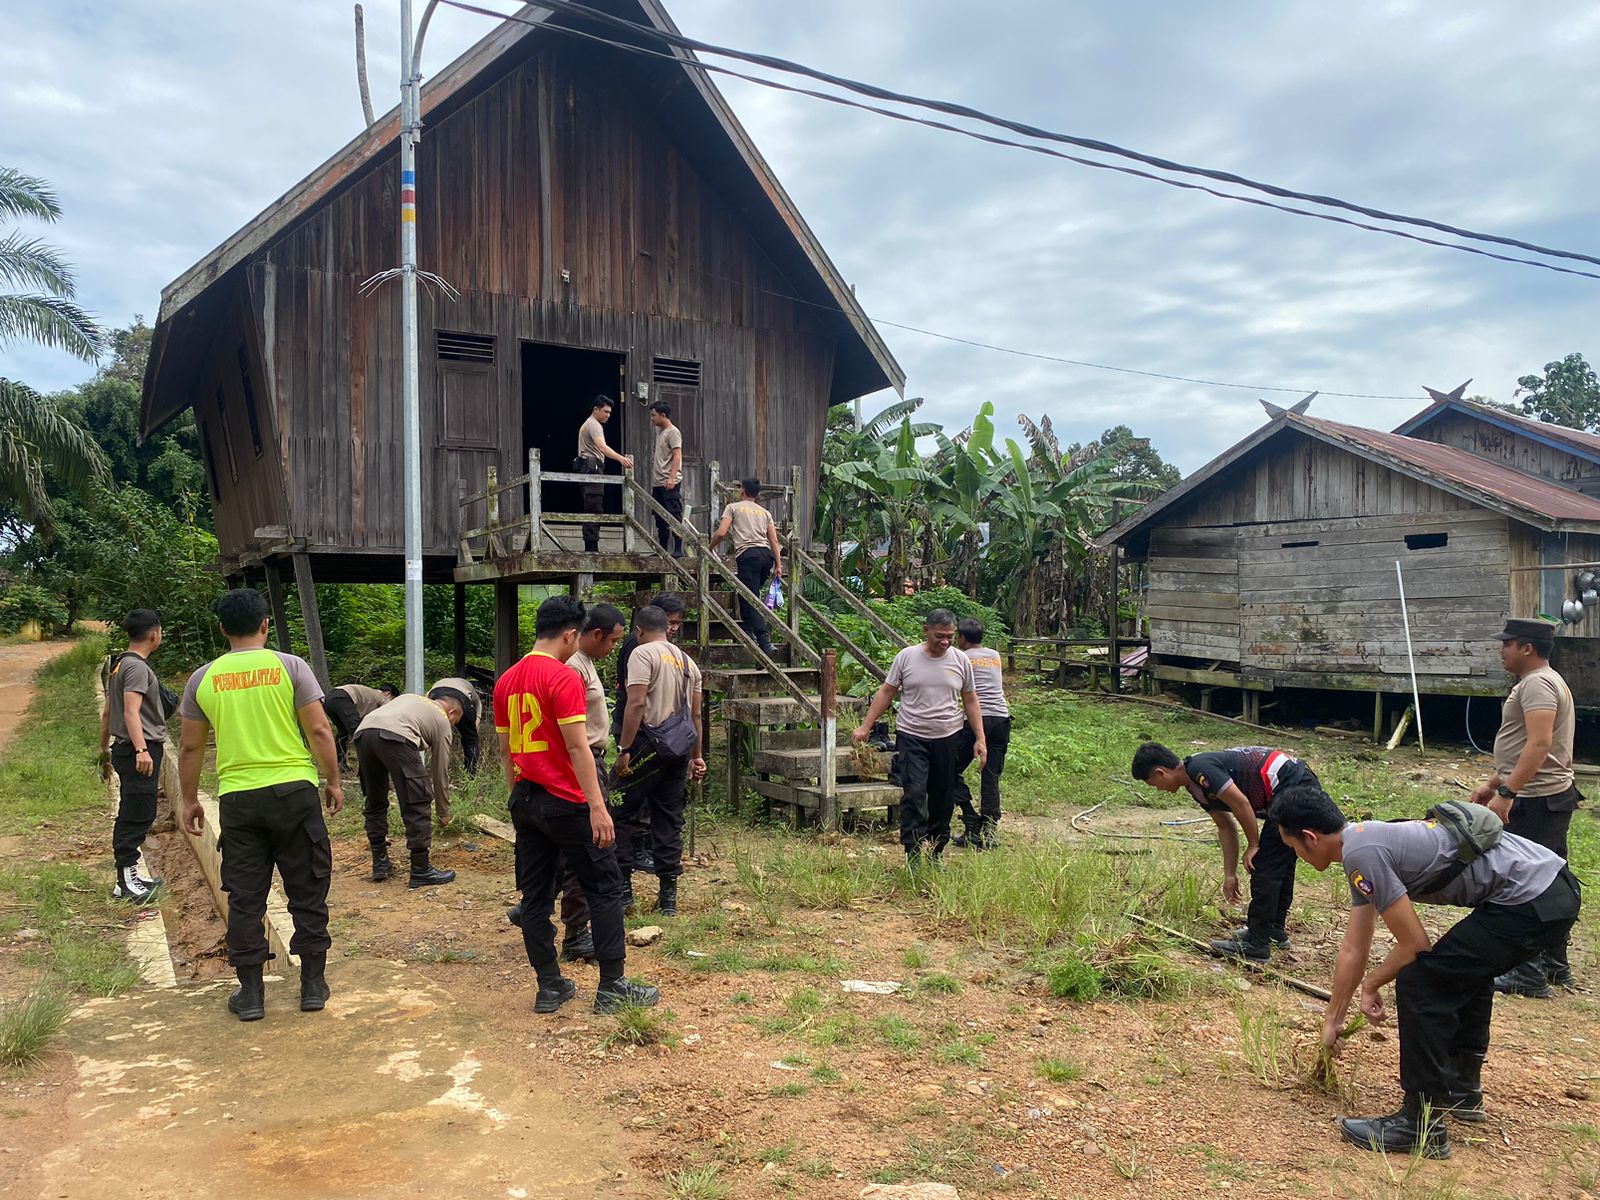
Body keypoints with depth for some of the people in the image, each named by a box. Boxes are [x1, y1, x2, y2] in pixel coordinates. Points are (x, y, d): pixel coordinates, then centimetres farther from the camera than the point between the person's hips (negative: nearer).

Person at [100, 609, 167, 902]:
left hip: (125, 749, 10)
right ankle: (126, 881, -7)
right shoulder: (137, 667, -14)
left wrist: (104, 749, 33)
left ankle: (128, 877, 22)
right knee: (137, 816, -8)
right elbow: (131, 712, -25)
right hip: (140, 752, -10)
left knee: (131, 815, 15)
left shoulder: (119, 664, 17)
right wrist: (141, 749, -34)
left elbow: (107, 713, 24)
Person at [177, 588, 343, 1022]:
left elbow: (191, 748, 9)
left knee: (245, 898, 10)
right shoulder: (290, 667, -3)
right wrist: (334, 781, 5)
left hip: (237, 799, 2)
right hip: (294, 791, -1)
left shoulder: (203, 679, 4)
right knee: (307, 892, 10)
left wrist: (189, 801, 21)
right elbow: (319, 731, -6)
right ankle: (313, 985, 16)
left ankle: (250, 994, 15)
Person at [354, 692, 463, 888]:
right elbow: (440, 770, 26)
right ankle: (421, 870, 6)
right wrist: (444, 811, 37)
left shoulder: (411, 699, 41)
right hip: (394, 736, -7)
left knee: (375, 802, 21)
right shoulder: (442, 719, 24)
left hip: (362, 732, 7)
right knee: (417, 805, 3)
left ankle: (380, 864, 28)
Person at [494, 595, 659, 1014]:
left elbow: (505, 749, 15)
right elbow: (578, 748, -20)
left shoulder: (507, 681, 9)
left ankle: (550, 987, 18)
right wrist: (597, 807, -19)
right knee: (605, 888, 3)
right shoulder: (564, 677, -15)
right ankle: (612, 987, 6)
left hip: (525, 801, 8)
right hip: (565, 802, -8)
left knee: (535, 895, 11)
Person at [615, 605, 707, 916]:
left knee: (626, 814, 2)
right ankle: (668, 896, 13)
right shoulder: (687, 662, 17)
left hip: (649, 744, -7)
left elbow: (636, 704, -16)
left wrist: (624, 750, -15)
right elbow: (695, 715, 18)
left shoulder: (643, 654, -5)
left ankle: (623, 887, 1)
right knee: (669, 821, 10)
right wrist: (696, 756, 24)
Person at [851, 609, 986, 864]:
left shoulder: (961, 661, 3)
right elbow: (886, 692, 3)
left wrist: (980, 739, 6)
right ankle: (913, 858, -10)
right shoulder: (906, 657, -3)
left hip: (948, 738, 3)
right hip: (912, 738, -2)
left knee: (943, 801, 9)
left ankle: (936, 855, 24)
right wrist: (865, 727, 0)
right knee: (913, 796, -13)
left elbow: (970, 701, 10)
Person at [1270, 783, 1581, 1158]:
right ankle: (1463, 1090, 42)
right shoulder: (1365, 843, 17)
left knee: (1420, 981, -10)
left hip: (1531, 902, -11)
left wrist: (1370, 986, 8)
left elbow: (1414, 945, -10)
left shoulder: (1361, 854, -15)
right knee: (1465, 970, 31)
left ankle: (1422, 1124, -1)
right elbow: (1353, 950, 25)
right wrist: (1333, 1019, 32)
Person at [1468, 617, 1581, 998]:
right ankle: (1554, 966, 27)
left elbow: (1539, 744, -26)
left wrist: (1506, 793, -28)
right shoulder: (1546, 681, 19)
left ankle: (1529, 976, -2)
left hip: (1536, 802, -11)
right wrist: (1492, 783, 23)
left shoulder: (1537, 684, -16)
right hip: (1553, 797, 11)